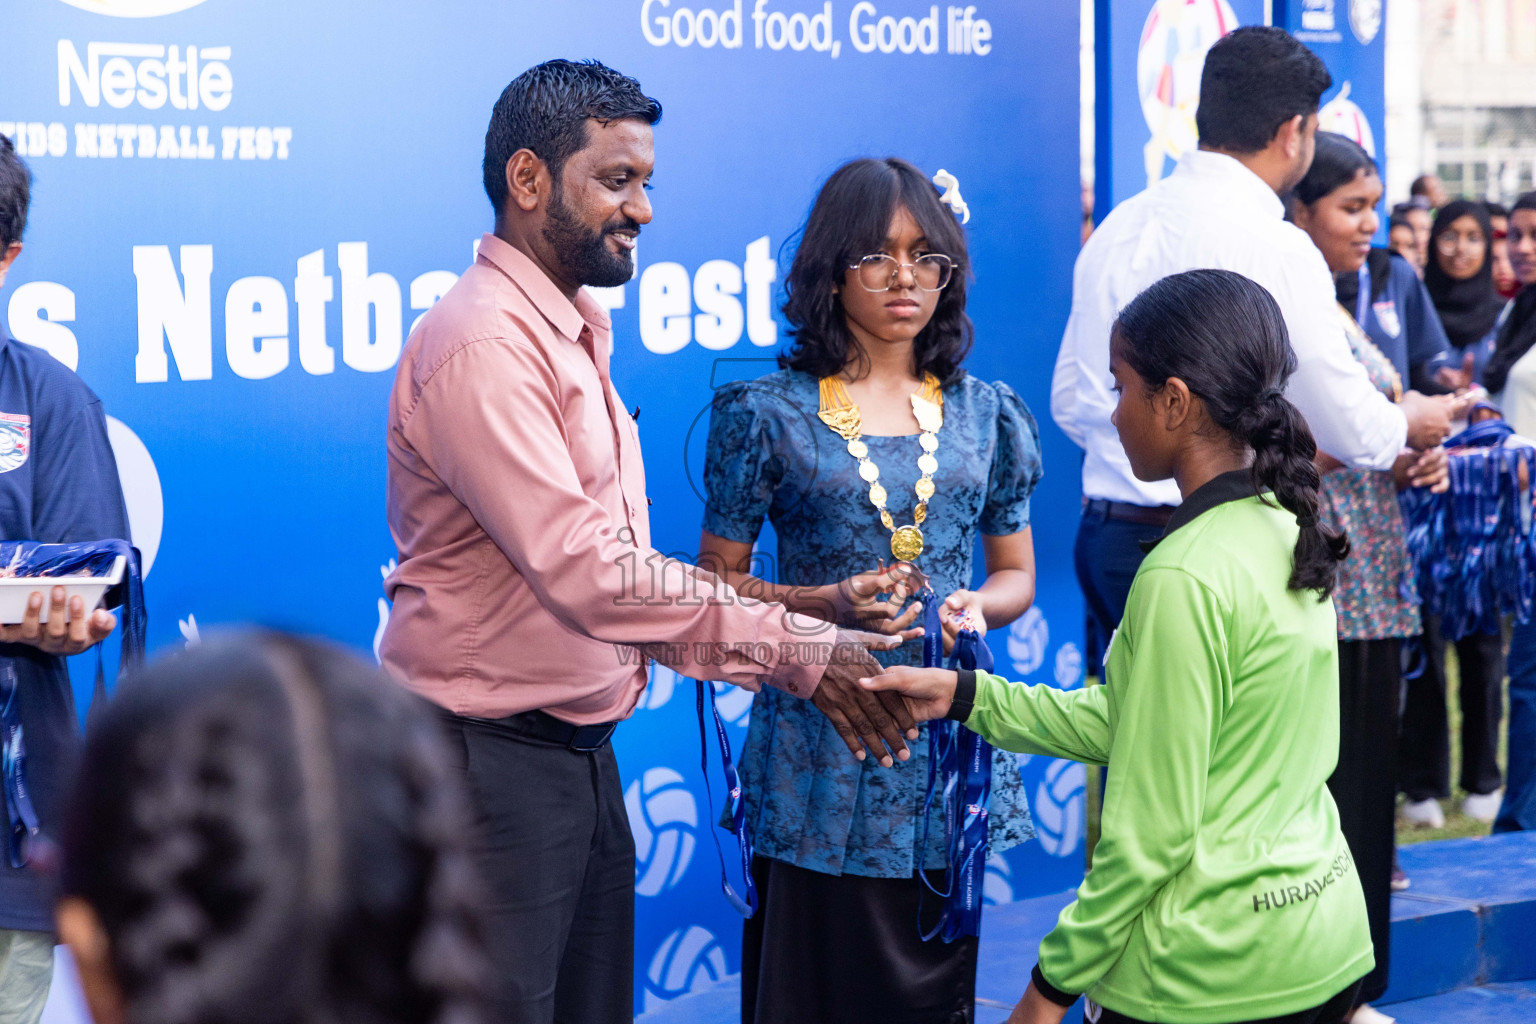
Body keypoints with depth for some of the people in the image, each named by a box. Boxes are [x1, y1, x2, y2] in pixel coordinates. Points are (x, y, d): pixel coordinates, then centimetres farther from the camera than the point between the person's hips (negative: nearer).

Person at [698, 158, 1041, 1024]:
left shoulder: (985, 414, 8)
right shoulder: (768, 415, -1)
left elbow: (1017, 573, 16)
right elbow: (717, 583, 2)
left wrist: (977, 604, -6)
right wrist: (825, 603, -15)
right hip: (820, 746, -3)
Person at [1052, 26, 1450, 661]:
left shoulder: (1117, 228, 10)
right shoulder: (1275, 248, -13)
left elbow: (1070, 401, 17)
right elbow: (1353, 431, -7)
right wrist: (1409, 422, 16)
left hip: (1105, 534, 8)